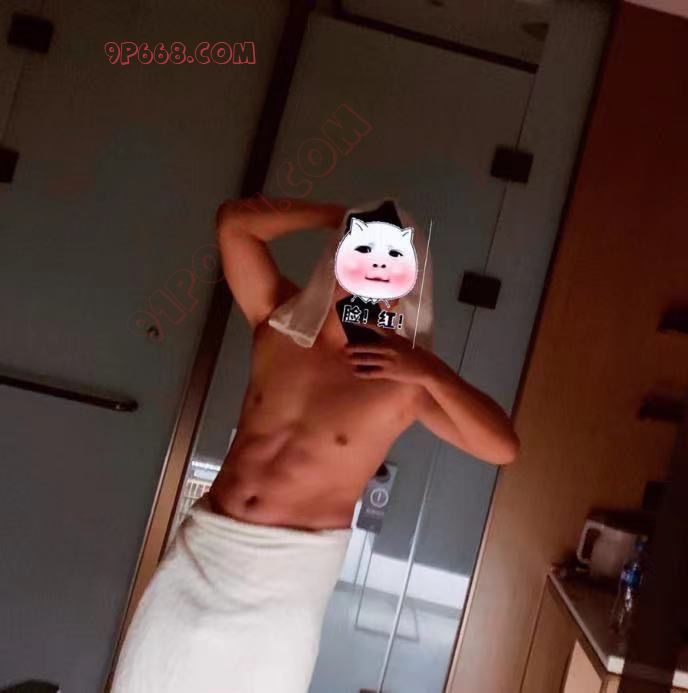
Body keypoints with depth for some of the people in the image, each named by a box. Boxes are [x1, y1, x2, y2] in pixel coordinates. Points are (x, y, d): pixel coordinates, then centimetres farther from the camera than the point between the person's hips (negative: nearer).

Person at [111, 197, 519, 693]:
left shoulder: (403, 382, -12)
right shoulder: (279, 319, -1)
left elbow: (503, 448, -18)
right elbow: (234, 221, -1)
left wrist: (430, 372, -29)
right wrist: (342, 218, -5)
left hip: (291, 569, -4)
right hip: (204, 547, 4)